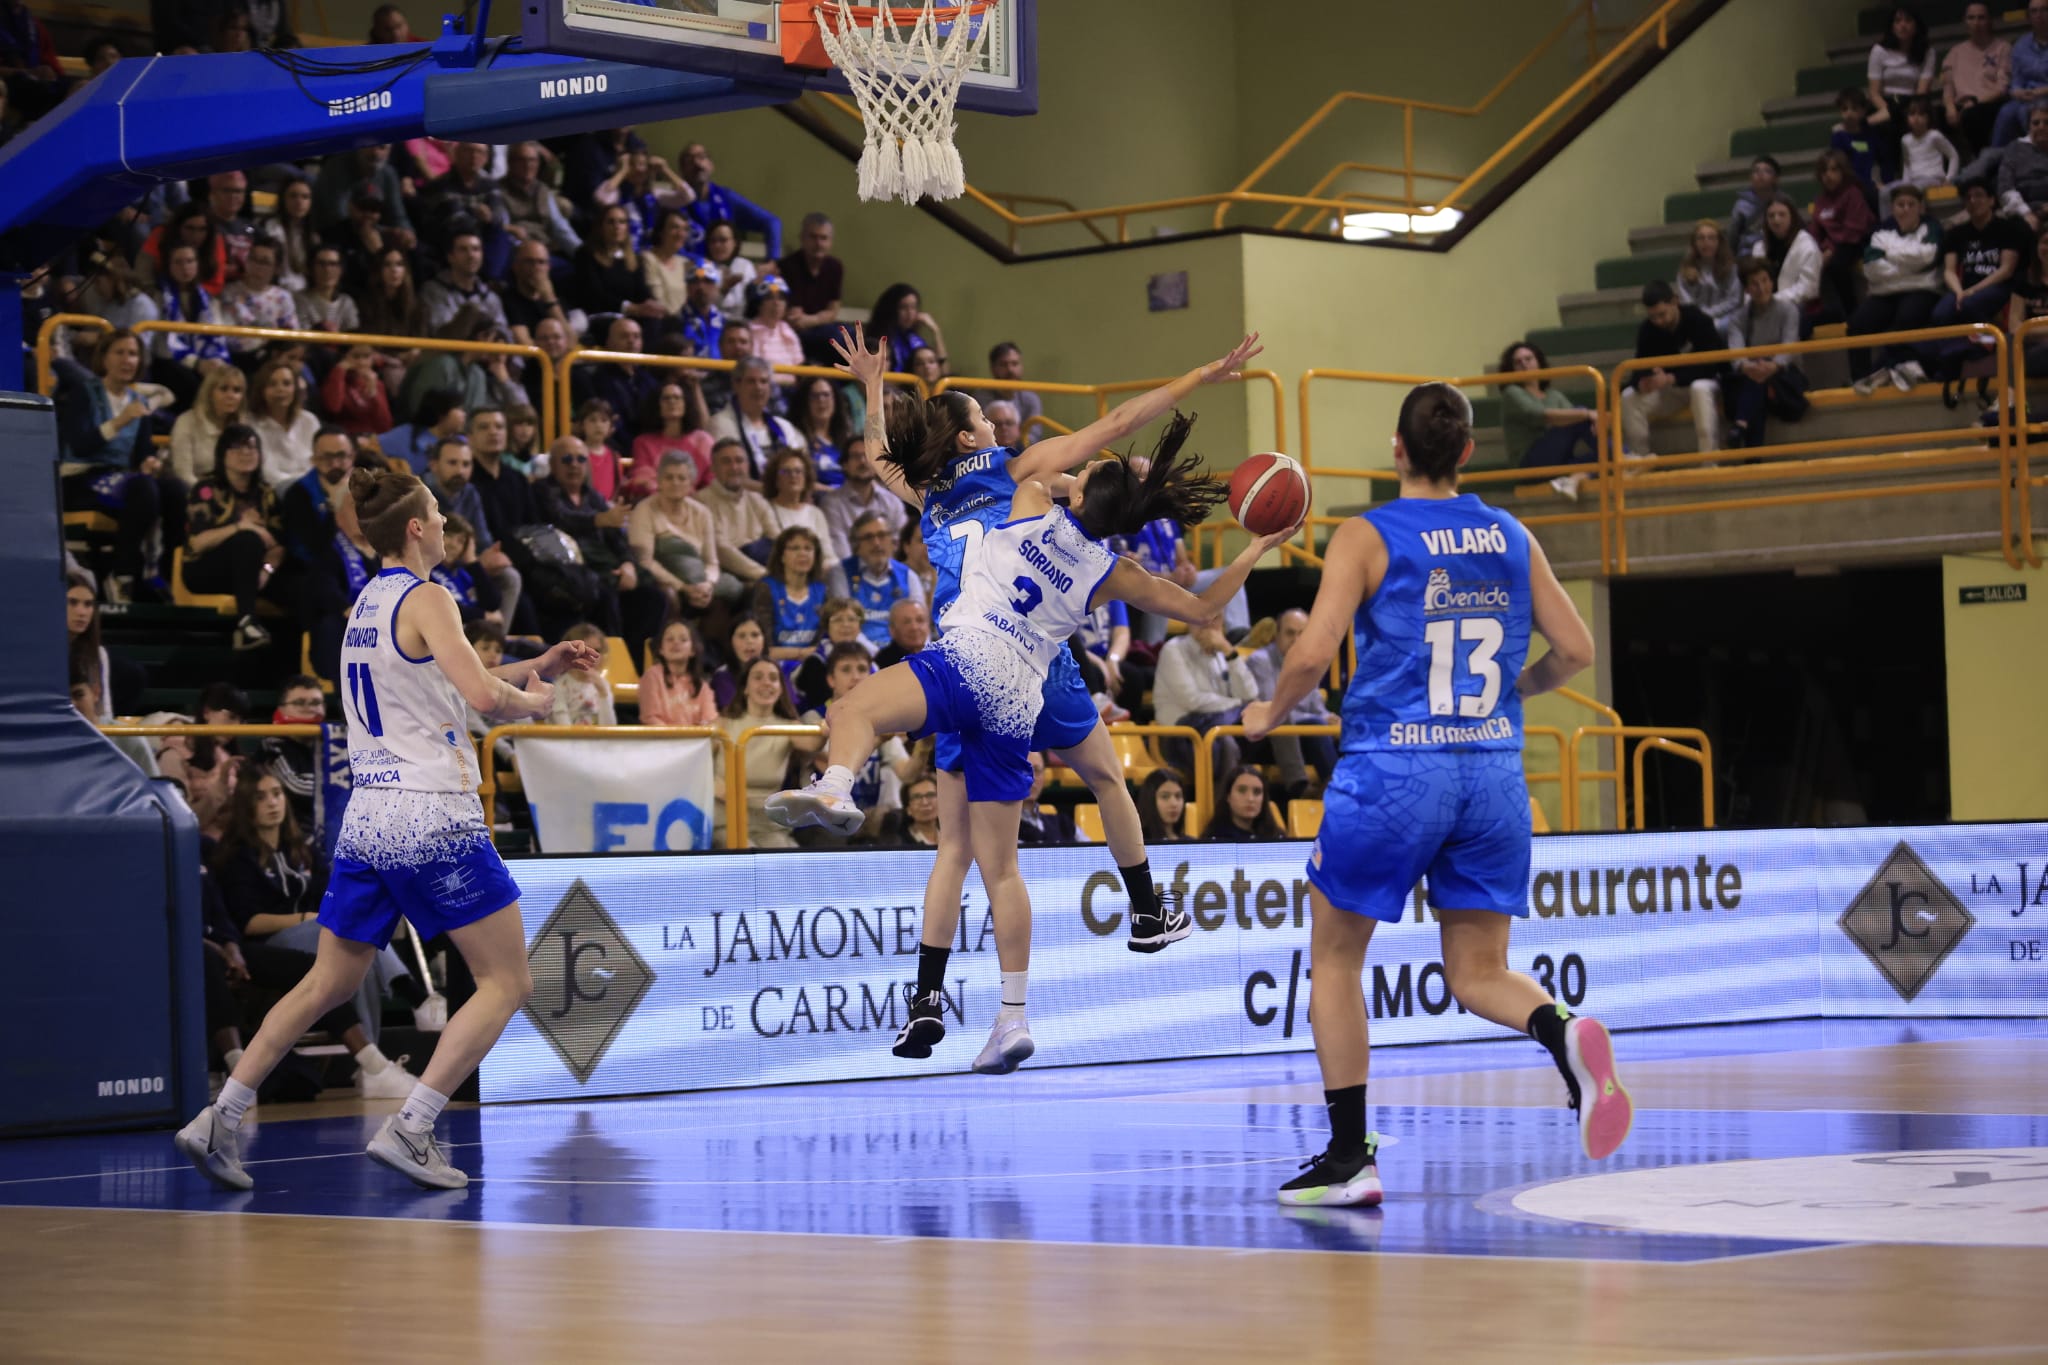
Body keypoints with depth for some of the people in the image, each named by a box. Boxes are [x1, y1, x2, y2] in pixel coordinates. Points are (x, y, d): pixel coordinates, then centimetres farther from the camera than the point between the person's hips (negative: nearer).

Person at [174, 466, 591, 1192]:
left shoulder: (367, 603, 15)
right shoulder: (425, 599, -10)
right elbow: (484, 696, -21)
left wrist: (535, 666, 23)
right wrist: (534, 699, 0)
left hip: (367, 817, 8)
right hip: (433, 815, -8)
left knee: (326, 984, 17)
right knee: (507, 982, 1)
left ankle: (221, 1117, 9)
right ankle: (410, 1127, -9)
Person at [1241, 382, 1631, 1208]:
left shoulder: (1367, 537, -4)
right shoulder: (1510, 537, 9)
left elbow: (1313, 653, -14)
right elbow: (1575, 650, 10)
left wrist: (1270, 715, 5)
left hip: (1392, 768, -4)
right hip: (1493, 771, 4)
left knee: (1334, 958, 14)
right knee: (1478, 973, 12)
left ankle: (1349, 1158, 11)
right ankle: (1564, 1034, -22)